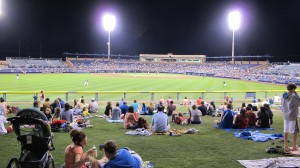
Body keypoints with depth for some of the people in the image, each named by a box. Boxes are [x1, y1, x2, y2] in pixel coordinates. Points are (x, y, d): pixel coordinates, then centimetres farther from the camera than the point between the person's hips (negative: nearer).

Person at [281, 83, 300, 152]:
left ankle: (286, 146, 17)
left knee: (286, 132, 11)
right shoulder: (294, 97, -18)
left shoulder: (283, 96, 4)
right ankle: (294, 147, 10)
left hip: (286, 117, 7)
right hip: (293, 117, -7)